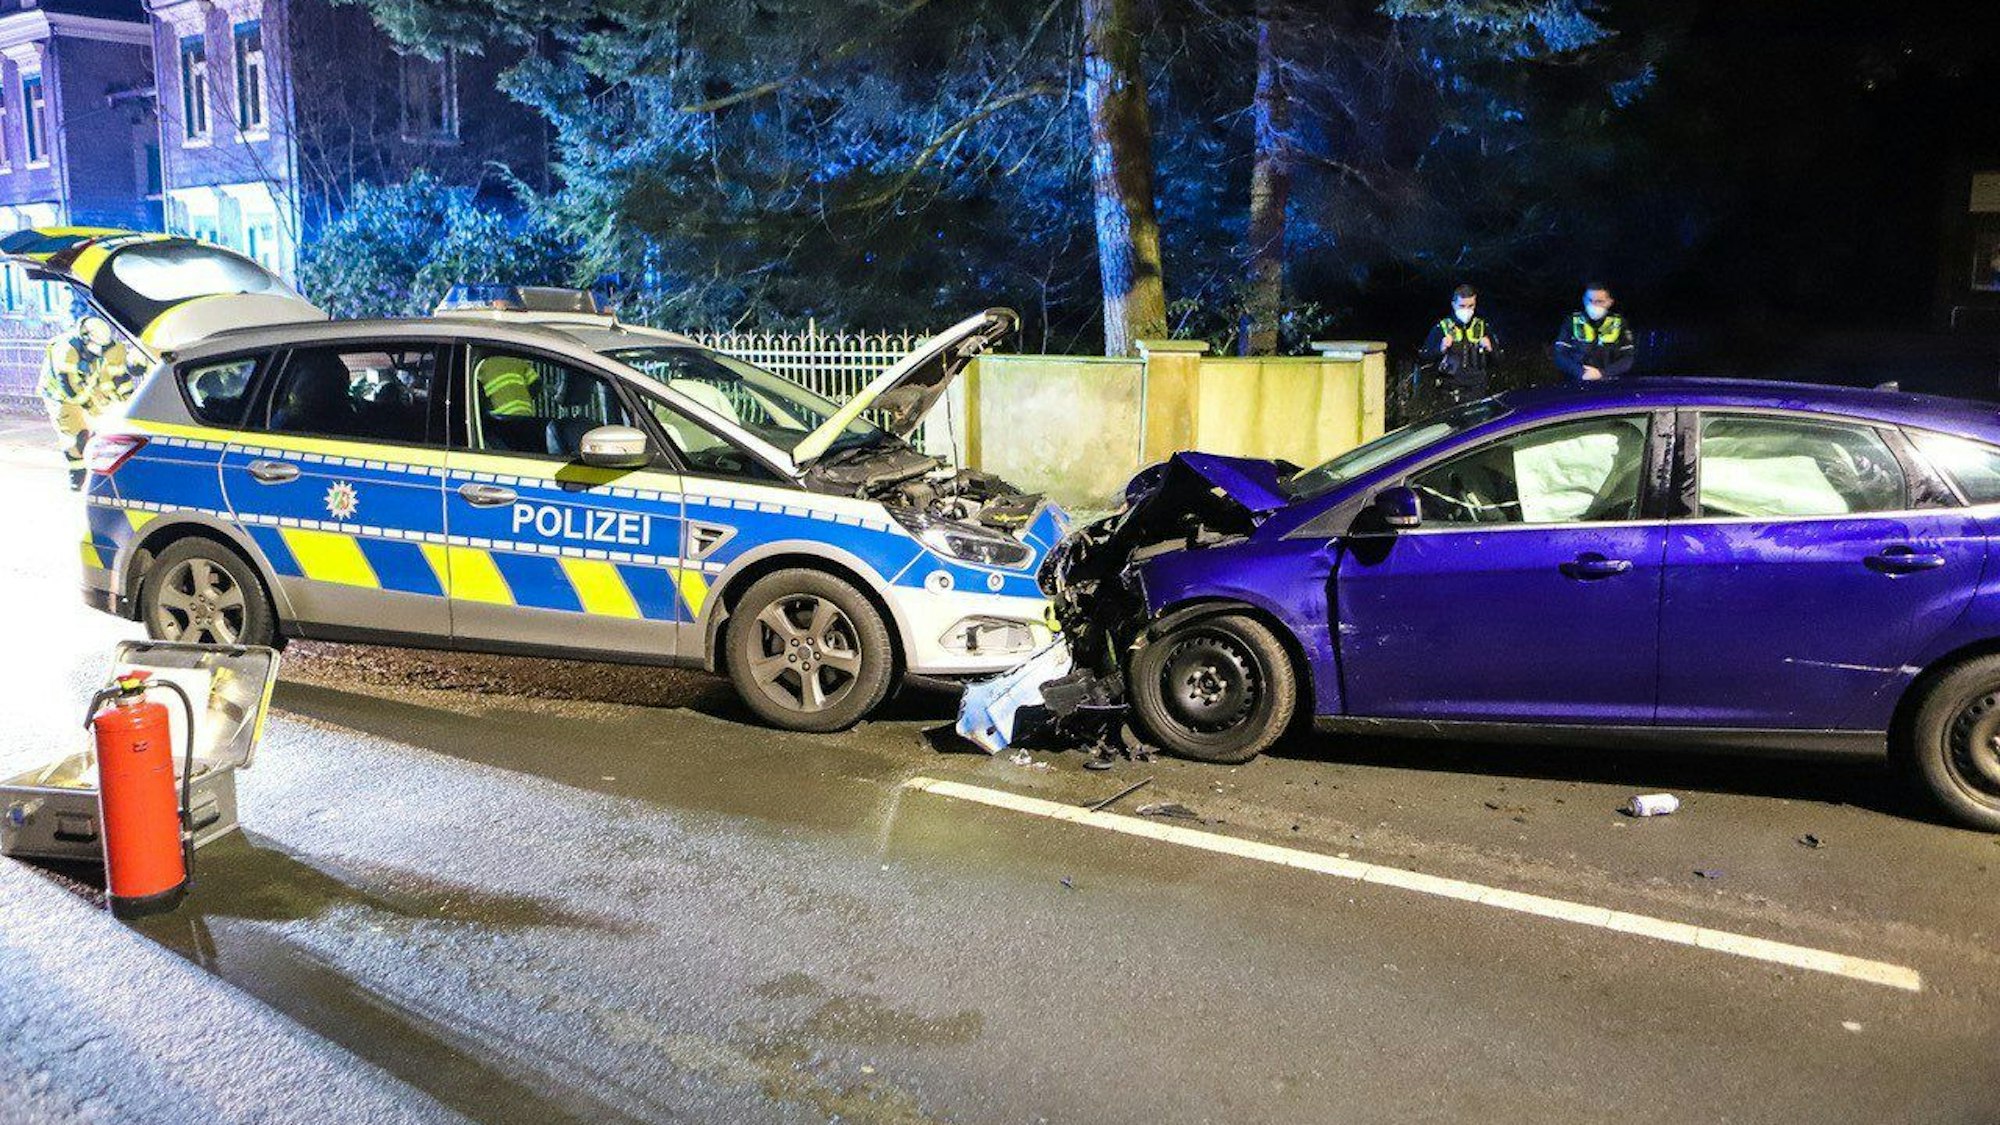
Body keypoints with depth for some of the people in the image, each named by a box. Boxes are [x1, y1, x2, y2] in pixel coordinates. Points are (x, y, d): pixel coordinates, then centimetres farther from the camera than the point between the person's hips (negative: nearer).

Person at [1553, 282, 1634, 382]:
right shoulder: (1573, 322, 7)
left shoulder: (1619, 324, 8)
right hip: (1578, 384, 0)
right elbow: (1560, 356, 1)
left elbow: (1627, 359, 4)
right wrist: (1581, 373, -14)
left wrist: (1602, 373, -12)